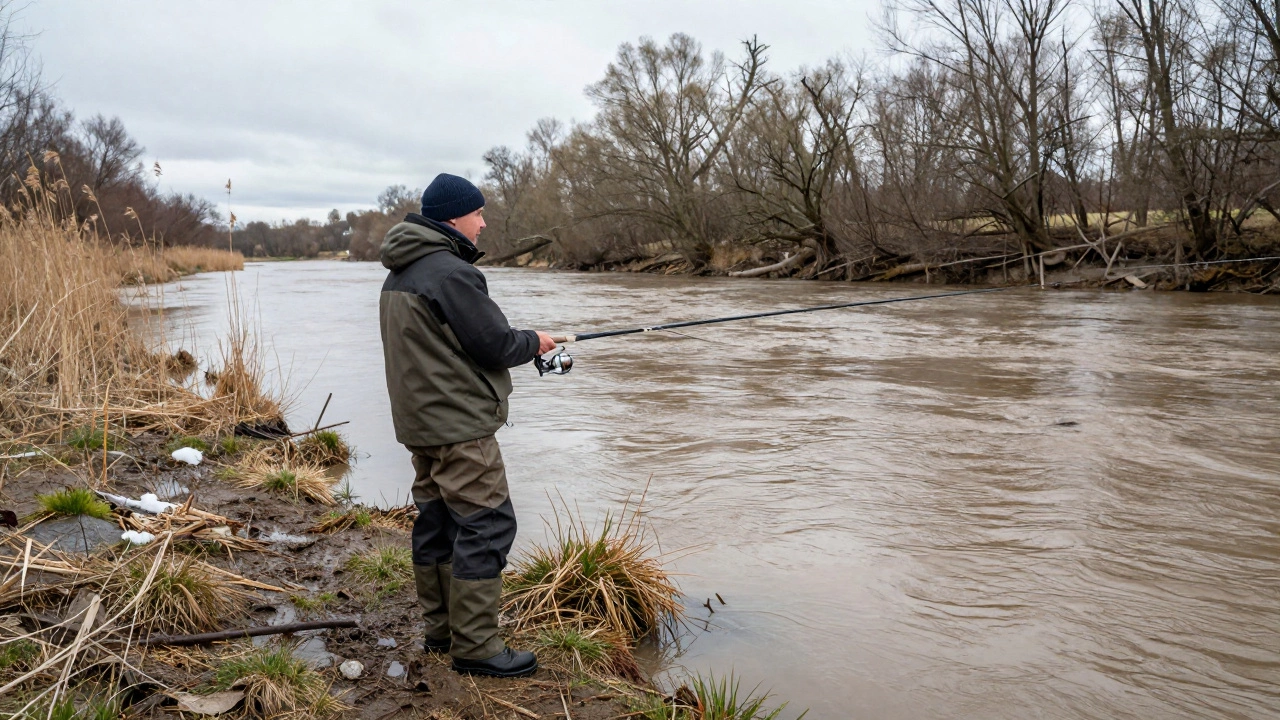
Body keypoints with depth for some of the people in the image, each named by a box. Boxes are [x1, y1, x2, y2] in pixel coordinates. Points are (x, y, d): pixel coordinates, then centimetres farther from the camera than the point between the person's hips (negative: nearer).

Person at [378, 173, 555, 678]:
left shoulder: (399, 276, 14)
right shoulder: (451, 272, -18)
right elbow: (494, 343, -17)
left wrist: (518, 340, 16)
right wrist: (534, 343, 3)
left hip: (419, 422, 10)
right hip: (459, 424, -10)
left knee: (437, 521, 15)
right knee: (485, 524, -5)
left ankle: (441, 630, 25)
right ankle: (474, 647, -1)